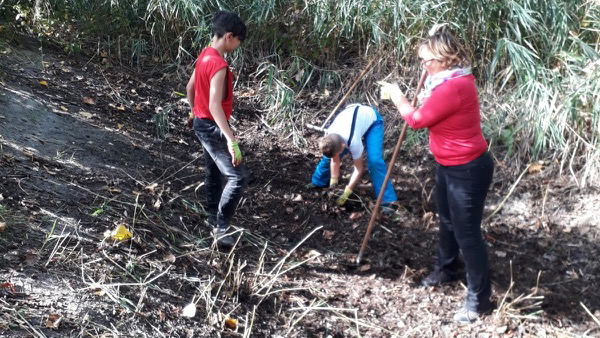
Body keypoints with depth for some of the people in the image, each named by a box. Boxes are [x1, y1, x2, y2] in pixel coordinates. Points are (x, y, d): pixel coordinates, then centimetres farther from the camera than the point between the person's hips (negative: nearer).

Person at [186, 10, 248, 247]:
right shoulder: (219, 65, -27)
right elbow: (214, 106, -33)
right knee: (238, 177, -8)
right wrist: (232, 141, -37)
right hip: (212, 128, -10)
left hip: (202, 123, 10)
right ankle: (221, 227, -3)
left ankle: (214, 216, 38)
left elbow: (190, 87, 17)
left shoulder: (205, 55, 3)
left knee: (214, 173, 23)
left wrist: (194, 112, 33)